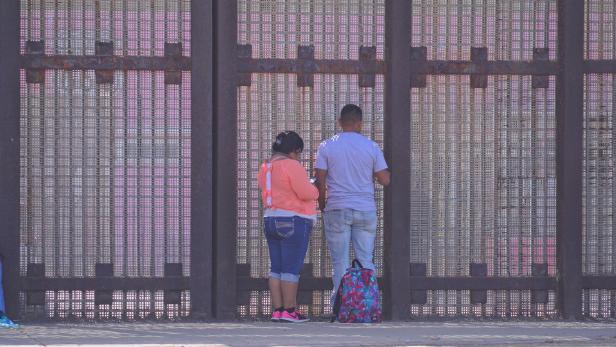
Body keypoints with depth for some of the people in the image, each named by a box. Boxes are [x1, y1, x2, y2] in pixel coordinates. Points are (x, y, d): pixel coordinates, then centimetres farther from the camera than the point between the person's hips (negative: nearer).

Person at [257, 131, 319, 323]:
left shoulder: (265, 167, 13)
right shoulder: (292, 166, -13)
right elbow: (306, 193, -17)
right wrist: (313, 188, 5)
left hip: (271, 219, 8)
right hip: (293, 221, -8)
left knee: (277, 268, 7)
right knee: (291, 268, -6)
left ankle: (277, 310, 4)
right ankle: (289, 311, -6)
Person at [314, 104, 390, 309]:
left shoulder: (327, 146, -1)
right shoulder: (371, 147, 1)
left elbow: (320, 182, -2)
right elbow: (384, 180, 2)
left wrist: (322, 207, 11)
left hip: (337, 209, -1)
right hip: (366, 209, 1)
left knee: (340, 262, 1)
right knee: (365, 260, 6)